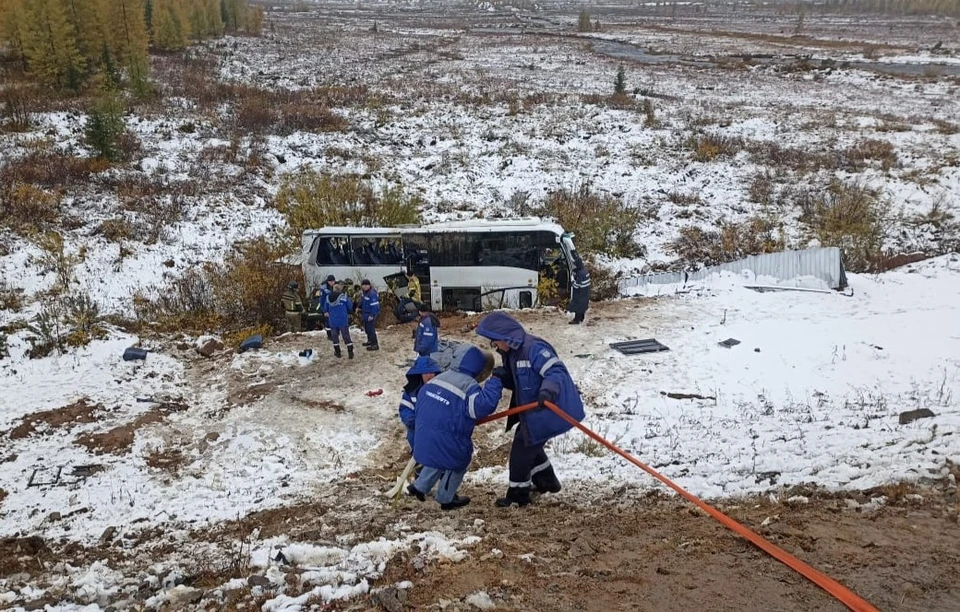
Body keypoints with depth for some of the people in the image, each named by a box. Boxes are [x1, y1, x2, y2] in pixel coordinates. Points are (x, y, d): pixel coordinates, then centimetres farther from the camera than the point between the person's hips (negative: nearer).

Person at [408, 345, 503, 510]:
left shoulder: (436, 379, 7)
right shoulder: (468, 386, -18)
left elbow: (421, 402, 17)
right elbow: (483, 405, -33)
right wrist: (495, 382, -23)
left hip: (424, 438, 7)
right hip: (447, 442, -7)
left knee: (437, 460, 35)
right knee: (458, 463, 21)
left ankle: (419, 487, 42)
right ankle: (445, 498, 32)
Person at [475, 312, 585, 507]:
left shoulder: (533, 348, -24)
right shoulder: (512, 352, 7)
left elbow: (557, 371, -30)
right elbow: (517, 382, 14)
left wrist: (548, 390, -48)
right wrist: (503, 376, -7)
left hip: (548, 409, -10)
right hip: (533, 410, 10)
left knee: (522, 447, -2)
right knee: (529, 443, 25)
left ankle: (518, 494, 14)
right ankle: (547, 482, 43)